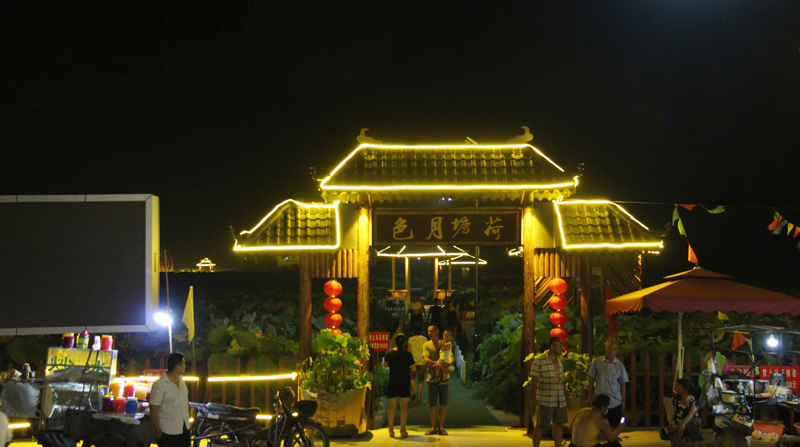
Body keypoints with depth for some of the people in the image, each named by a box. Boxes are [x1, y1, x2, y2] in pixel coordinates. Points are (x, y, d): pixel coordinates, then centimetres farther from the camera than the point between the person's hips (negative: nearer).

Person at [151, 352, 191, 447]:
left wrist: (187, 419, 21)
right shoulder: (160, 385, -20)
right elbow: (153, 407, -17)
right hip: (168, 431, -8)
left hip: (184, 427, 8)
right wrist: (156, 427, -15)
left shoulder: (181, 379, 5)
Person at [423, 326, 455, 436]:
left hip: (444, 378, 1)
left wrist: (442, 365, -21)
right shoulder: (426, 345, 5)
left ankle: (441, 427, 11)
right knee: (432, 404, -1)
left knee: (443, 404, 2)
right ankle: (433, 427, 11)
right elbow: (426, 360, -8)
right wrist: (442, 367, -18)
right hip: (432, 377, -1)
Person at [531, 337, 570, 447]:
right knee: (541, 425, -1)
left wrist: (566, 398, 17)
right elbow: (534, 381, -10)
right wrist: (534, 399, -15)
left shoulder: (559, 361, 13)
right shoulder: (539, 361, -9)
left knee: (558, 424, 8)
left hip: (560, 400, 6)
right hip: (545, 400, -6)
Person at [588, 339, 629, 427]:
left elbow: (622, 384, 7)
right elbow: (591, 380, 9)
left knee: (614, 427, 3)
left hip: (615, 403, 0)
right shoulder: (597, 362, -1)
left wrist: (623, 401, 7)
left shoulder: (620, 366, 0)